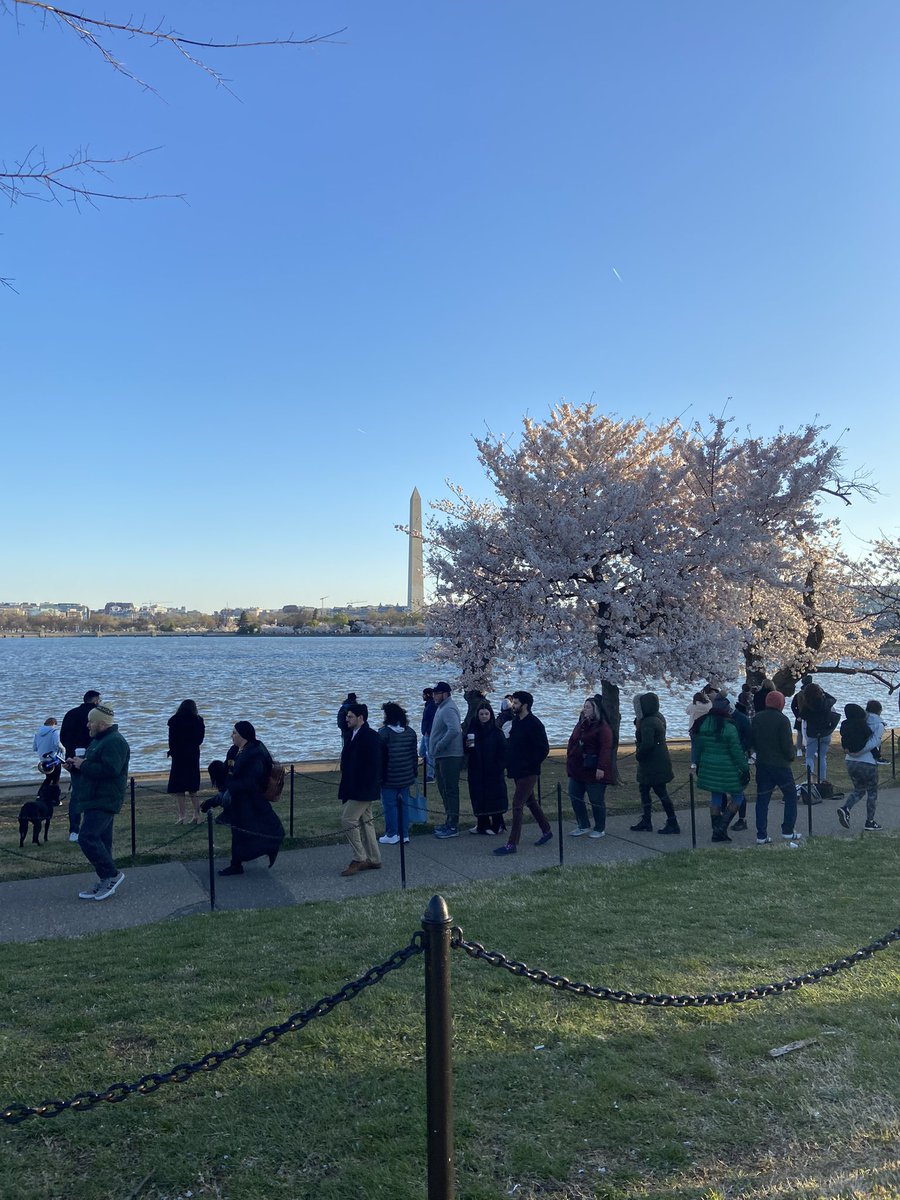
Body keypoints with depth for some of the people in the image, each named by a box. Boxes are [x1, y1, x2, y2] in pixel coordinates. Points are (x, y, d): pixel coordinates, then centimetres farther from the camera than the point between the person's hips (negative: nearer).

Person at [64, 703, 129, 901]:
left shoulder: (114, 742, -16)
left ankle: (111, 874, -6)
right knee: (100, 840, 12)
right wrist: (75, 765, 8)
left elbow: (109, 769, -28)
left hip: (104, 801, -11)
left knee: (87, 837, -16)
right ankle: (104, 883, 17)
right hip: (94, 800, 11)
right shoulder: (98, 741, 19)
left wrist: (83, 765, -18)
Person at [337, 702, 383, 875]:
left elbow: (373, 765, -21)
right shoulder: (355, 735, 12)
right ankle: (373, 860, 22)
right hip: (357, 789, 10)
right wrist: (346, 788, 15)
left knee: (348, 819, -10)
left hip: (363, 789, -10)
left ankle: (358, 859, -1)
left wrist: (366, 788, -23)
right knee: (364, 821, 14)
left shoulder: (370, 736, -17)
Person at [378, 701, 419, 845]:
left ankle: (391, 835, 7)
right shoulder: (410, 732, 6)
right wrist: (414, 771, 18)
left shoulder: (383, 733, -13)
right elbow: (415, 754, 11)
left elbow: (380, 756, -11)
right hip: (406, 776, 6)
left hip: (389, 777, -6)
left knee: (389, 805, 3)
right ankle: (404, 834, 16)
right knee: (404, 804, 12)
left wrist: (378, 775, -5)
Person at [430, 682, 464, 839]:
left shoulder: (448, 709, -17)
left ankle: (453, 827, -1)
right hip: (441, 757, 11)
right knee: (444, 790, 18)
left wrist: (439, 746, -25)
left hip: (449, 757, -11)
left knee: (450, 791, -6)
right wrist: (436, 749, 14)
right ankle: (449, 822, 28)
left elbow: (454, 730, -32)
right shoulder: (442, 708, 16)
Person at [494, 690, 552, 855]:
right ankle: (547, 831, 35)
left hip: (528, 773, -9)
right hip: (518, 771, 9)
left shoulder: (534, 724, -17)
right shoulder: (516, 721, 8)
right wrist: (510, 763, 7)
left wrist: (530, 765, -17)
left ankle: (512, 844, -5)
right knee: (531, 801, 19)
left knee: (517, 805, -9)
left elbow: (544, 749, -18)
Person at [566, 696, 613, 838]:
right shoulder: (581, 724, 12)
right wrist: (569, 762, 14)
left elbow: (606, 748, -21)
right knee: (575, 797, 11)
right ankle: (583, 826, 25)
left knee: (596, 801, 4)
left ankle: (600, 829, 19)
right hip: (577, 770, 8)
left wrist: (601, 768, -26)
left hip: (593, 771, -8)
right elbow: (572, 742, 18)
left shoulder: (602, 726, -14)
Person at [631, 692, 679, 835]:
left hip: (654, 765, -11)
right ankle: (645, 822, 23)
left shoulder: (648, 723, -23)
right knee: (643, 789, 17)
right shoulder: (658, 717, 9)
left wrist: (638, 755, -14)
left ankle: (673, 824, 6)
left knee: (662, 793, -2)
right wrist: (638, 721, 0)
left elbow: (647, 744, -31)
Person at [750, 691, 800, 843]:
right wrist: (791, 758, 2)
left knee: (762, 799, 8)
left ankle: (761, 835, 6)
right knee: (790, 795, 12)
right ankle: (788, 830, 11)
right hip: (780, 764, -5)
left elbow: (752, 741, 11)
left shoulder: (756, 719, 5)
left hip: (762, 764, 5)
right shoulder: (782, 720, -14)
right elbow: (787, 743, -15)